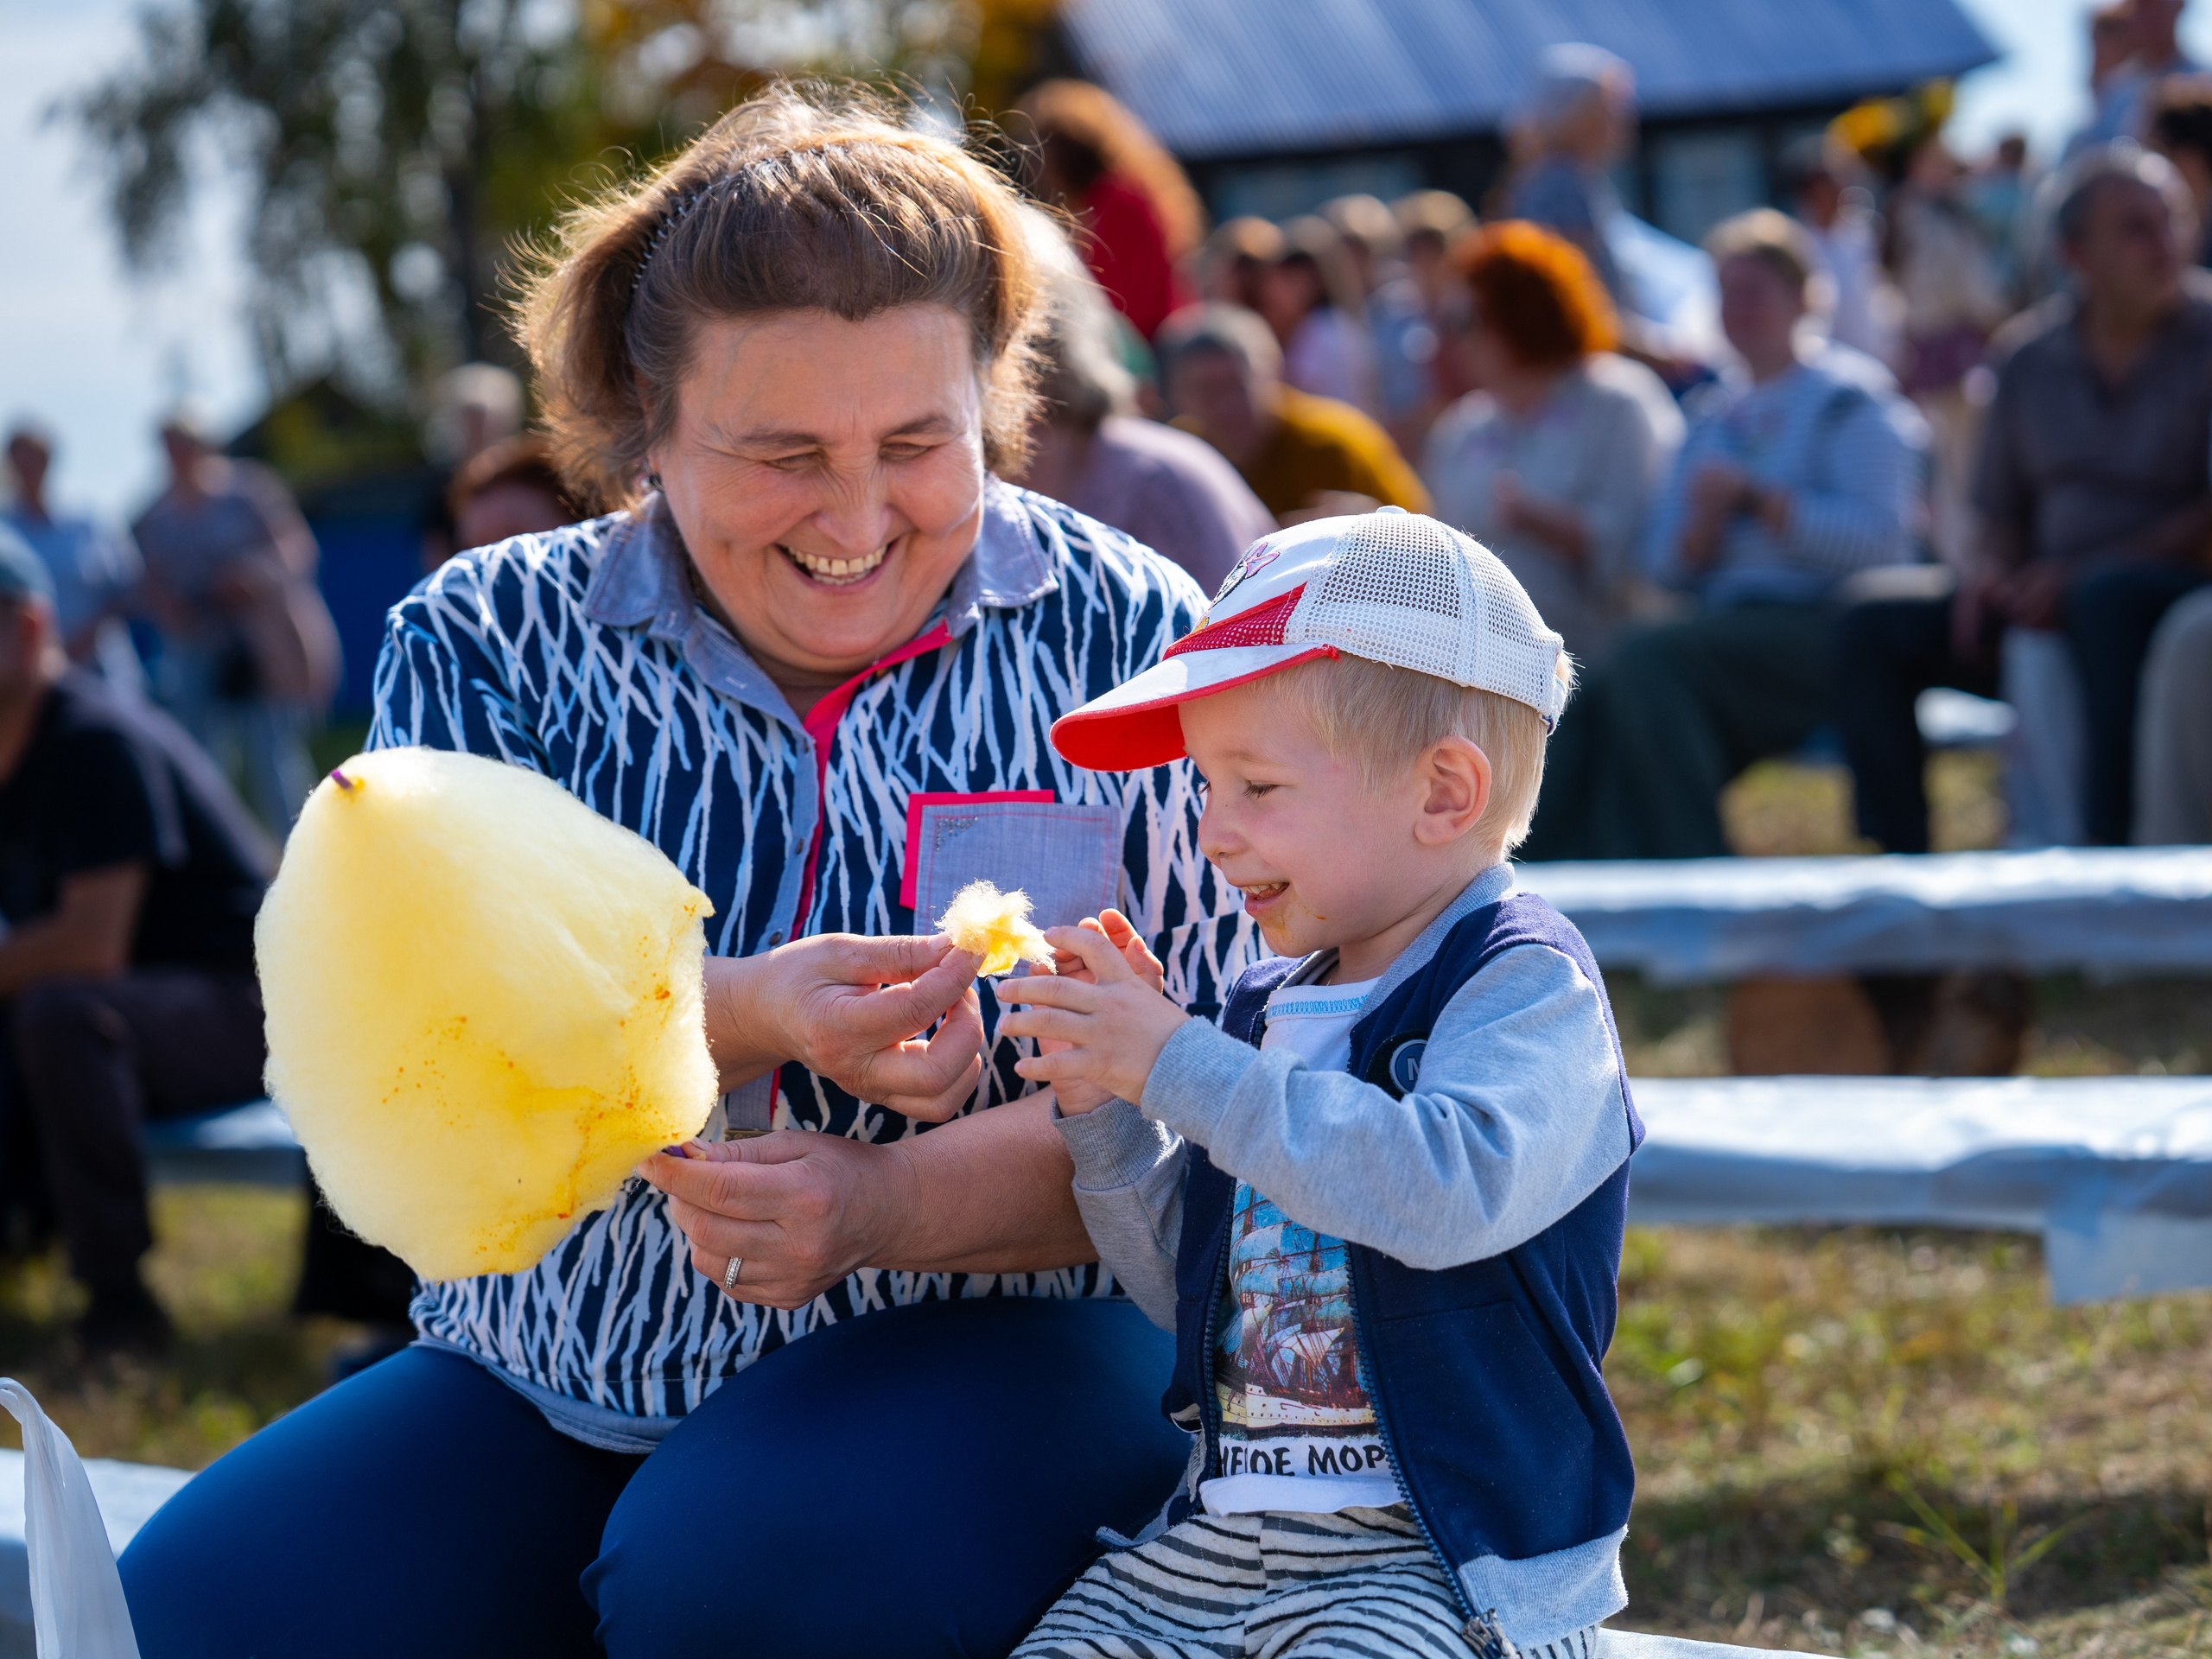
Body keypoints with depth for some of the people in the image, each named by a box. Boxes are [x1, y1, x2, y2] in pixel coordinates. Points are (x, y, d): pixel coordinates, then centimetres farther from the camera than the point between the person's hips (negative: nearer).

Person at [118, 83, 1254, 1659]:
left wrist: (892, 1204, -26)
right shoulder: (487, 644, 4)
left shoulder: (1132, 641, 0)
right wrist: (743, 1023, -28)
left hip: (988, 1344, -3)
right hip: (542, 1390, 3)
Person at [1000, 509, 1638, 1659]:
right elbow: (1185, 1286, 19)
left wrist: (1180, 1064, -25)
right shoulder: (1272, 1011, 12)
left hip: (1444, 1561, -7)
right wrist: (1105, 1108, 2)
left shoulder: (1528, 988, -10)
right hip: (1219, 1537, 7)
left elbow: (1451, 1190, -31)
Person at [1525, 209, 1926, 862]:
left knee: (1645, 660, -30)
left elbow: (1880, 537, -10)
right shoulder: (1717, 419, 24)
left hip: (1824, 632, -6)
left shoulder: (1851, 398, 4)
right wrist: (1707, 516, -5)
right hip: (1732, 625, 6)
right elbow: (1667, 562, 17)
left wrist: (1758, 496, -15)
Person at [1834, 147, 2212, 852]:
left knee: (2111, 598, -39)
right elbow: (2004, 512, 18)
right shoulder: (2028, 354, 11)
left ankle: (2110, 843, -41)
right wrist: (1988, 574, -6)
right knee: (1871, 633, -12)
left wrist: (2083, 573, -18)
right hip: (2051, 607, 5)